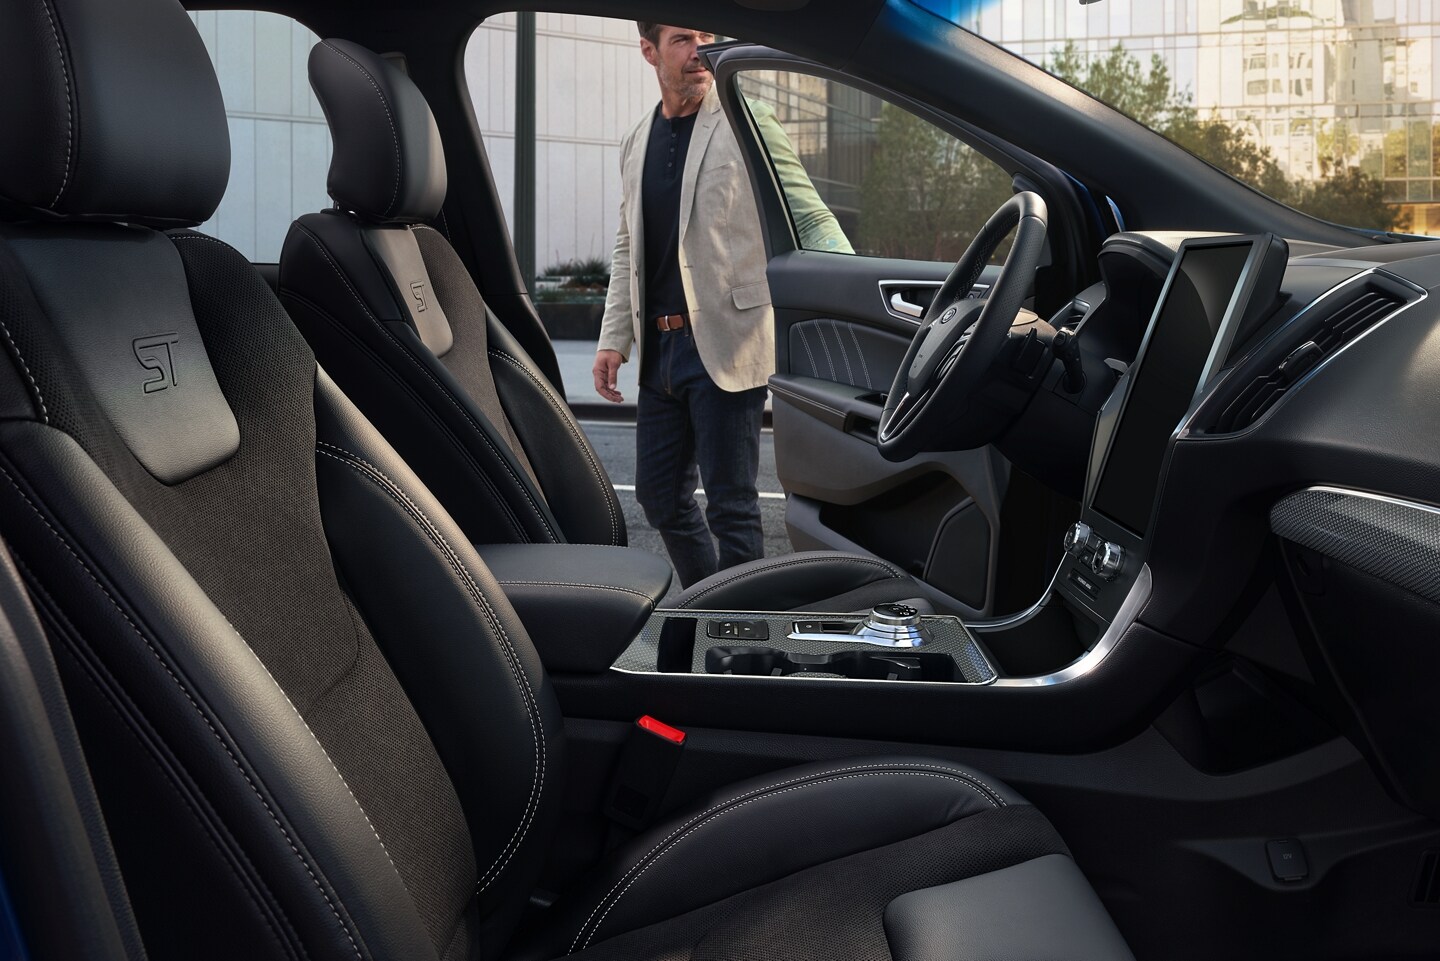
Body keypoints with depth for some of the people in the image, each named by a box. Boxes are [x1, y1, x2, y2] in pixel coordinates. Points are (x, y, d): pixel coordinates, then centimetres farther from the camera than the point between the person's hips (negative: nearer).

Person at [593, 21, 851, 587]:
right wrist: (614, 339, 12)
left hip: (726, 343, -6)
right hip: (660, 348, 6)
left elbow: (810, 220, -5)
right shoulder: (636, 144, 15)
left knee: (729, 502, -3)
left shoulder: (748, 124, -2)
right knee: (659, 493, 13)